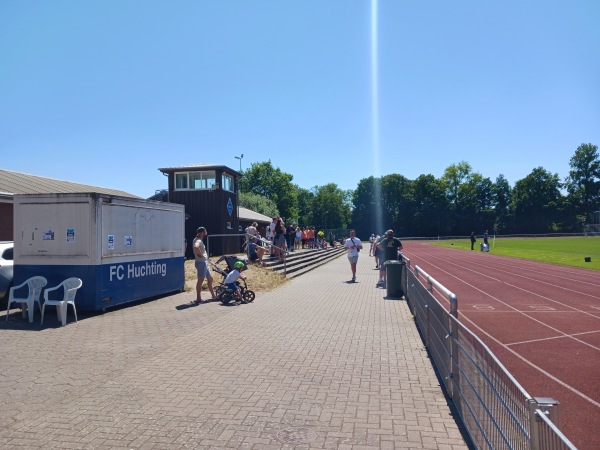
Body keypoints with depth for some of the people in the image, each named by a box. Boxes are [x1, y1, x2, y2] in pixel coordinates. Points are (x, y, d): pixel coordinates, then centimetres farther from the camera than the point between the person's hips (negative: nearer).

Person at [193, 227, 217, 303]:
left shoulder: (199, 240, 14)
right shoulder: (198, 241, -17)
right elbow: (196, 247, -40)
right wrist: (200, 254, -26)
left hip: (204, 262, 11)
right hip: (201, 262, -11)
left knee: (210, 278, 15)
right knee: (200, 280, -5)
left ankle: (214, 296, 23)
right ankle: (198, 299, 0)